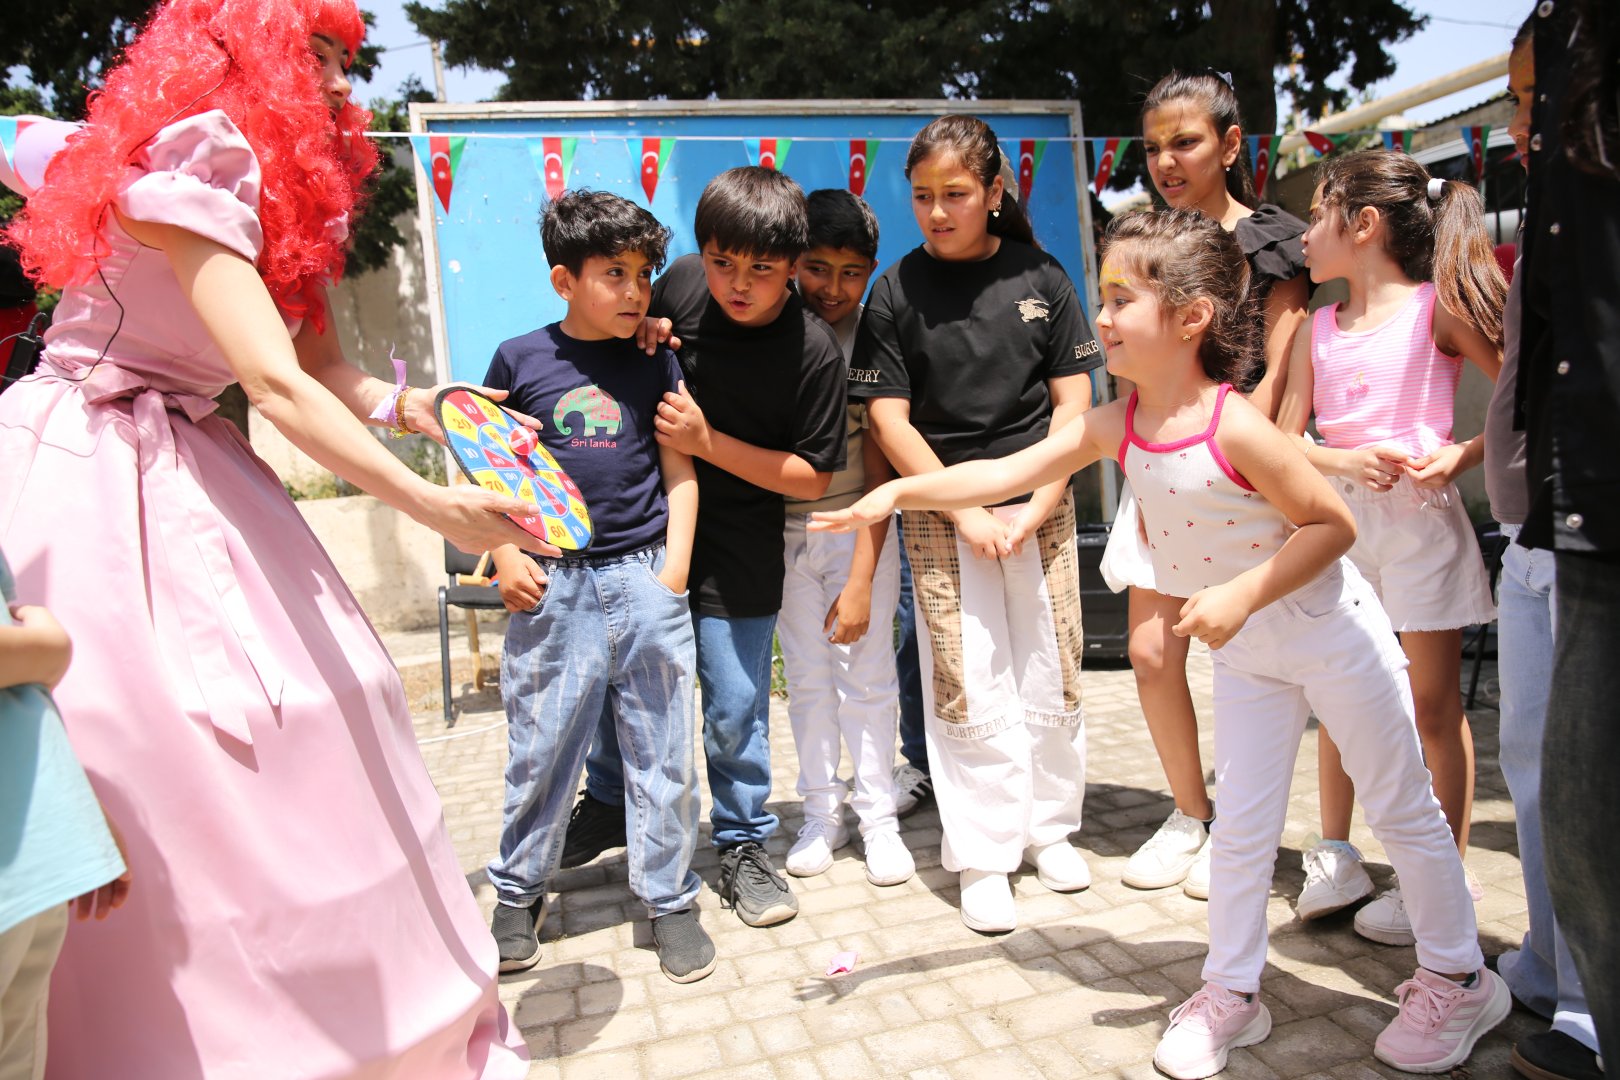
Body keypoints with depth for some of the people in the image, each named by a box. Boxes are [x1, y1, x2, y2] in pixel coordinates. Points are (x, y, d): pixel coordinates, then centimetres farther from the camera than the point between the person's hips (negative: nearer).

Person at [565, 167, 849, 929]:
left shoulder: (813, 351, -17)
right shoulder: (680, 283, -7)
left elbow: (813, 477, -14)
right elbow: (638, 338, 15)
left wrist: (709, 442, -22)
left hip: (735, 556, -4)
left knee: (733, 708, 4)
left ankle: (743, 845, 27)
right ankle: (607, 798, 44)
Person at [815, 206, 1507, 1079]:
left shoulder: (1235, 427, -27)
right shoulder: (1116, 427, -9)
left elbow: (1332, 523, -20)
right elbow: (1009, 473, -11)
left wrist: (1239, 596, -28)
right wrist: (898, 491, -19)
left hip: (1326, 627, -5)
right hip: (1243, 648, 5)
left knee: (1401, 808, 12)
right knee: (1241, 823, 11)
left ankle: (1458, 979, 33)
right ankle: (1230, 992, 26)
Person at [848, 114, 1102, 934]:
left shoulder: (1040, 277, 3)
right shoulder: (897, 290, -1)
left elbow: (1073, 399, 3)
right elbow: (888, 418, -5)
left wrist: (1038, 505, -8)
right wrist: (967, 513, -11)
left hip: (1039, 502, 2)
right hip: (942, 511, -2)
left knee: (1051, 673, 8)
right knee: (967, 683, 0)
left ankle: (1049, 825, 28)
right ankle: (984, 856, 14)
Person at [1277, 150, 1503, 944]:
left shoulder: (1437, 309, -4)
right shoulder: (1318, 329, 8)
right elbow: (1282, 442, 4)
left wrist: (1463, 455, -19)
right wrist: (1343, 461, -13)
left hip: (1418, 515, -4)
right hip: (1338, 518, 5)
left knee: (1434, 704, 5)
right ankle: (1339, 858, 25)